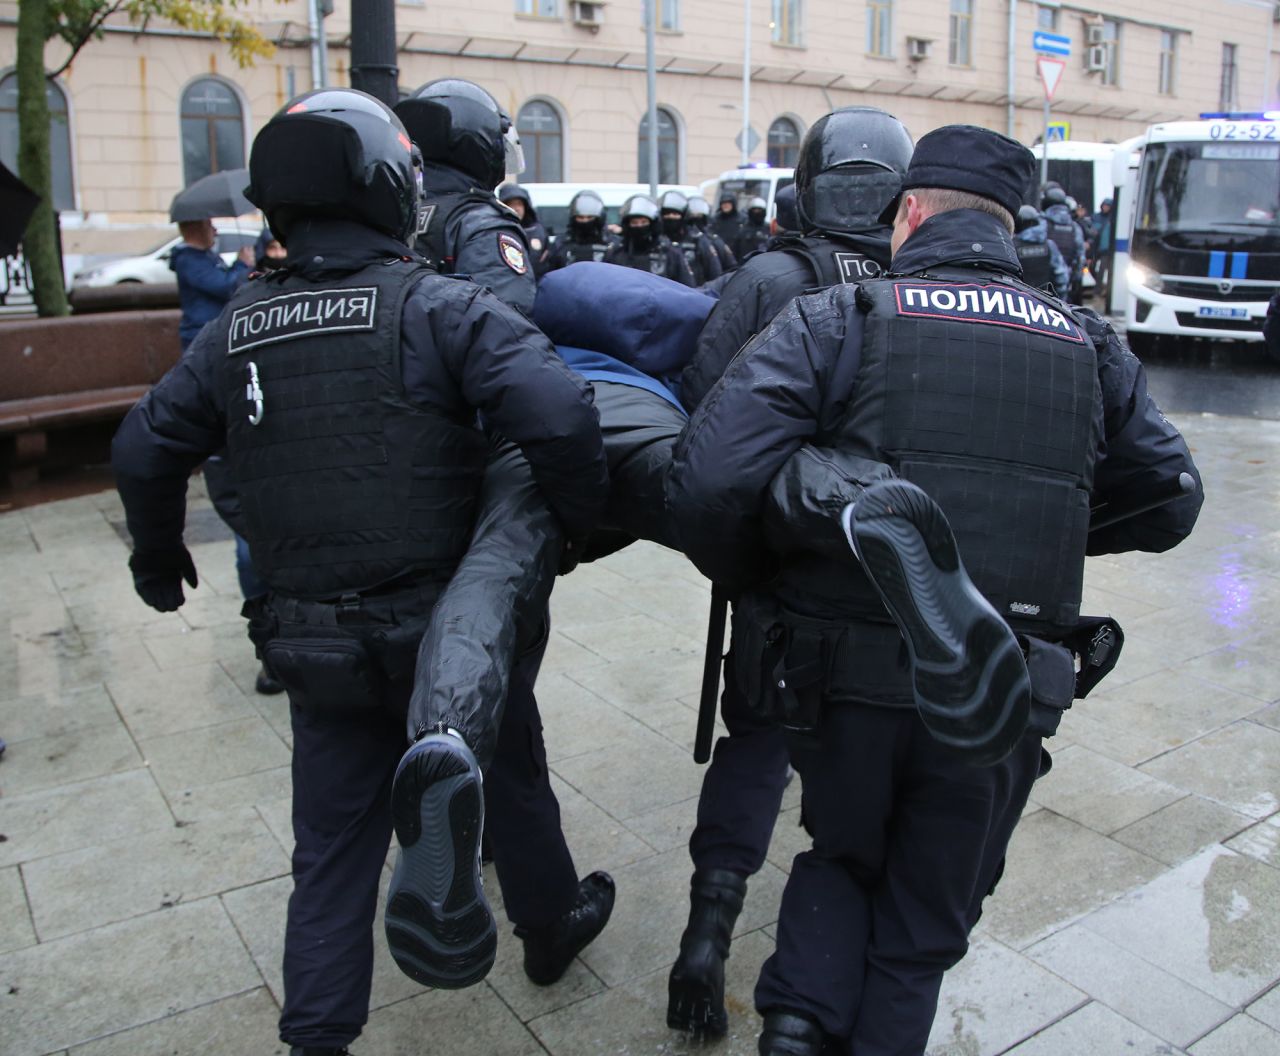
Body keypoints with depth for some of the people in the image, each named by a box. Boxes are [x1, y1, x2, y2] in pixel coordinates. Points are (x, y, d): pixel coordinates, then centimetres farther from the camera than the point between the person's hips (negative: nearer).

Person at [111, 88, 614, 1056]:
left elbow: (146, 449, 12)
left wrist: (159, 559, 29)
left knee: (333, 849, 17)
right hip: (447, 630, -3)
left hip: (314, 642, 4)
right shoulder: (438, 306, -14)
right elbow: (558, 413, -28)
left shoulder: (240, 328, 3)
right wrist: (579, 523, -11)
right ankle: (555, 926, 46)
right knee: (511, 782, 22)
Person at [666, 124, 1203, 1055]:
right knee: (926, 927, 23)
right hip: (999, 701, 2)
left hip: (842, 679, -2)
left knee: (841, 858, 27)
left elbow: (712, 479, -17)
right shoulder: (1089, 346, 6)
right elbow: (1168, 503, 15)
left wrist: (748, 579, 2)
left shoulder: (839, 320, -6)